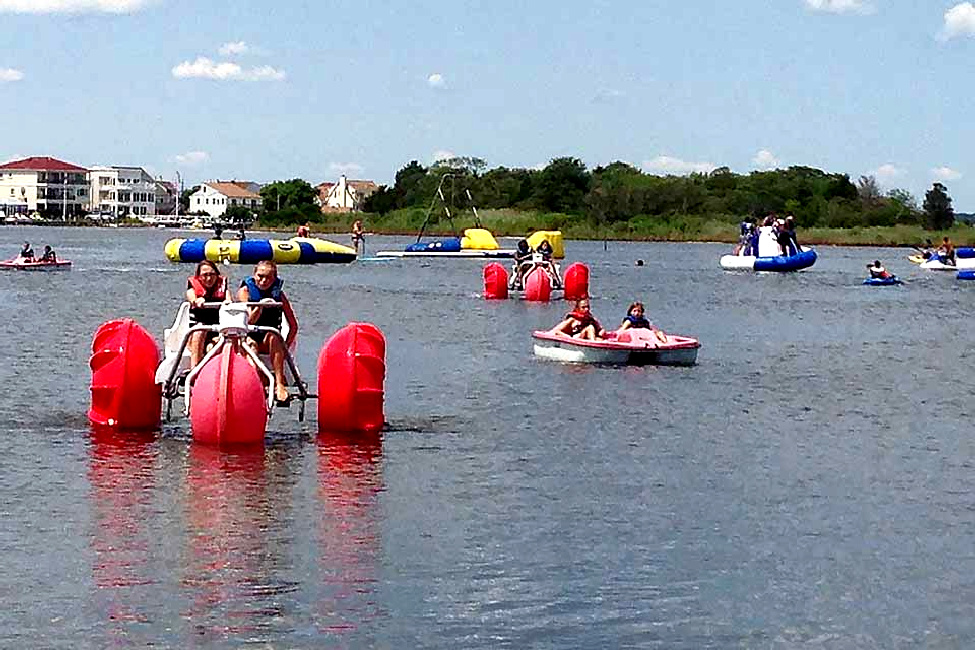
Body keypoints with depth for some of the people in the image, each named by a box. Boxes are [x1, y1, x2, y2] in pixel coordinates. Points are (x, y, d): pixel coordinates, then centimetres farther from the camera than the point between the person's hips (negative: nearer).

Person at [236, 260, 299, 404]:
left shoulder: (278, 294, 5)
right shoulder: (245, 291, 1)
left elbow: (293, 325, 6)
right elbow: (249, 321, -12)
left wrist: (285, 346, -6)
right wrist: (260, 306, -29)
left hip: (268, 343, 1)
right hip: (247, 337, -1)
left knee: (274, 337, -33)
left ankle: (279, 384, -42)